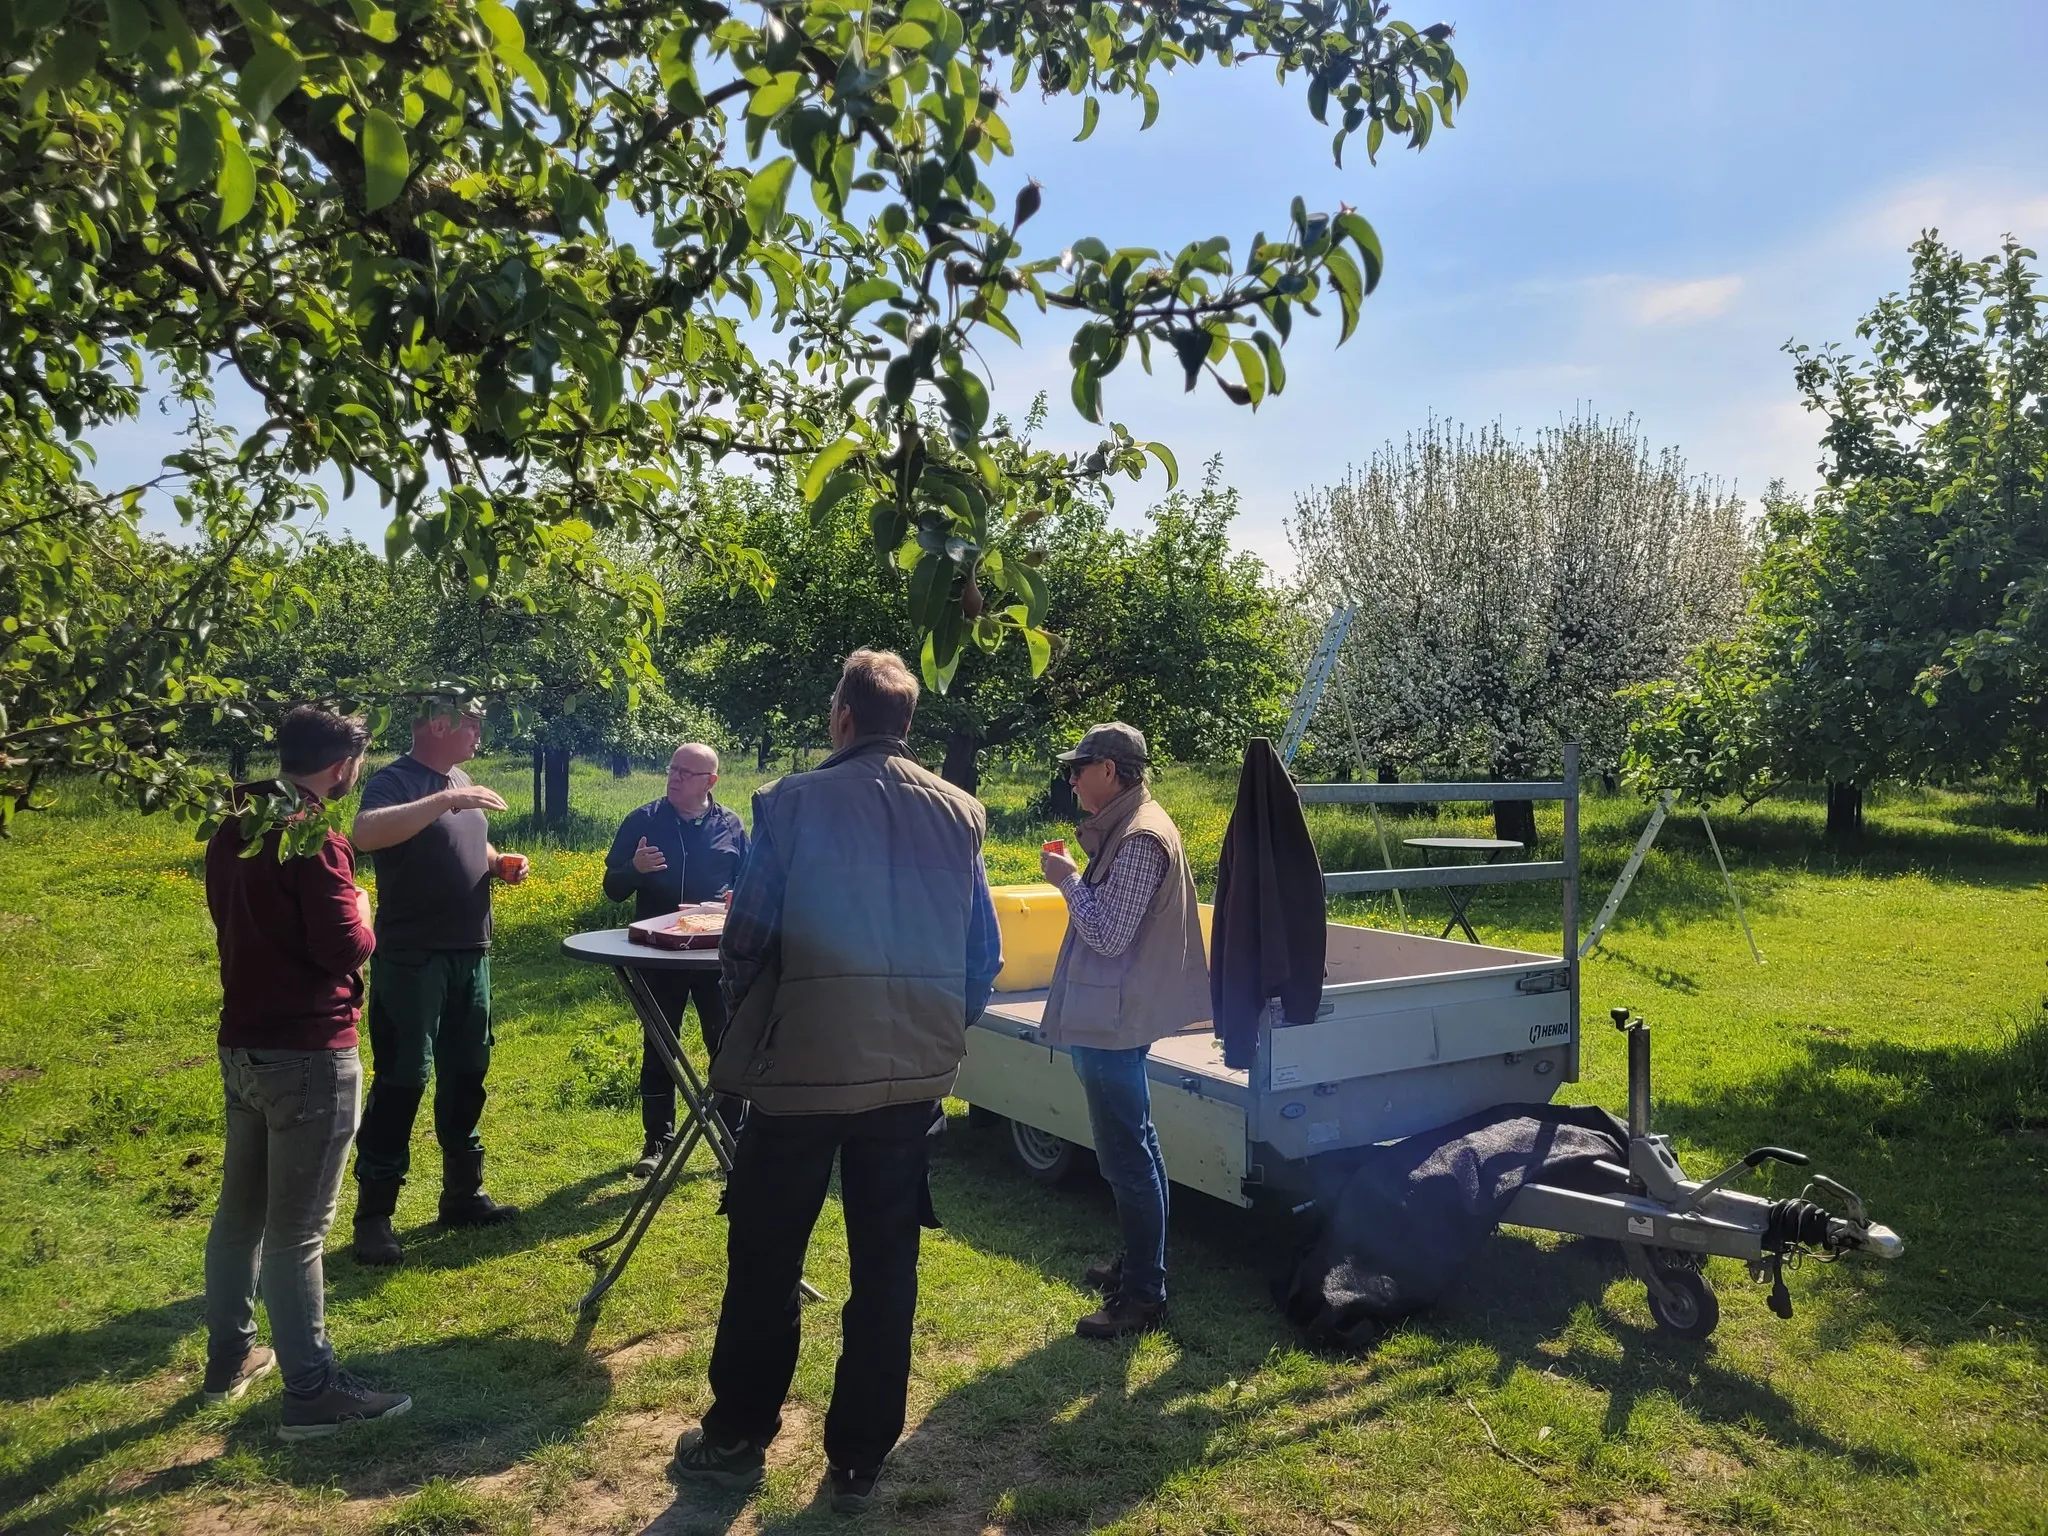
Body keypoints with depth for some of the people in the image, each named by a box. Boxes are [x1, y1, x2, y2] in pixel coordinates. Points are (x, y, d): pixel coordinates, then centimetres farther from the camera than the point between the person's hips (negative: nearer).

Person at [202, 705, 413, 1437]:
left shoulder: (234, 827, 8)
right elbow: (345, 948, -22)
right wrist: (359, 909, -2)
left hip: (243, 1044, 9)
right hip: (309, 1054, -9)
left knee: (241, 1210, 19)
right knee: (297, 1229, -2)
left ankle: (229, 1358, 33)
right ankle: (311, 1391, 8)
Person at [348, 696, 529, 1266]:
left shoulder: (461, 782, 13)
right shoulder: (394, 781, -11)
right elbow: (365, 833, -32)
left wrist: (499, 864, 6)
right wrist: (444, 800, -34)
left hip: (469, 953, 8)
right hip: (411, 958, -8)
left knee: (465, 1076, 15)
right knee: (401, 1082, -5)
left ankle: (463, 1193, 27)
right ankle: (373, 1215, 5)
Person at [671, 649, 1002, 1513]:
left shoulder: (793, 804, -10)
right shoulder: (959, 815, 1)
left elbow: (746, 936, -5)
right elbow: (985, 956, 5)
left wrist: (746, 1031, 13)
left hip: (802, 1066, -3)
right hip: (914, 1074, 3)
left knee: (765, 1260, 14)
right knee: (886, 1265, 12)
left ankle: (737, 1441, 28)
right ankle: (859, 1460, 22)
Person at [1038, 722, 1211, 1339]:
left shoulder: (1140, 839, -20)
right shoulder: (1126, 827, 12)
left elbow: (1109, 935, -23)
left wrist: (1068, 879, -12)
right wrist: (1077, 876, 7)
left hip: (1115, 1022, -11)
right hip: (1111, 1016, 11)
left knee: (1126, 1156, -3)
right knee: (1134, 1148, 20)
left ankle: (1144, 1295, 6)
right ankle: (1139, 1262, 33)